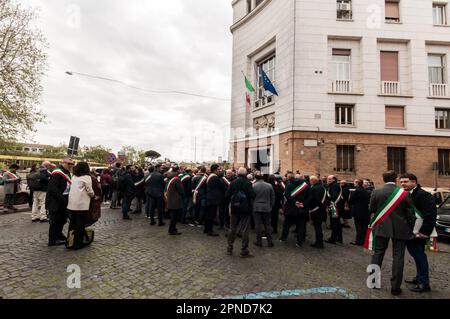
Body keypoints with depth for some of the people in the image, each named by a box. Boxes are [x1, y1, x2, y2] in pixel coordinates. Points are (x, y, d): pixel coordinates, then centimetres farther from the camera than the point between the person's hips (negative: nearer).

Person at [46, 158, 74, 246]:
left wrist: (67, 199, 9)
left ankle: (59, 235, 37)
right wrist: (61, 199, -24)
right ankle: (53, 240, 15)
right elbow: (53, 188, -24)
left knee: (62, 219, 20)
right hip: (56, 202, -10)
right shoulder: (57, 173, -18)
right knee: (55, 221, 2)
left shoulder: (68, 173, 13)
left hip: (63, 202, 10)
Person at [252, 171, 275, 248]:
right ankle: (270, 241, 16)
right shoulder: (269, 185, 0)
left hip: (256, 208, -2)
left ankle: (259, 241, 13)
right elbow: (273, 198, 7)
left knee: (258, 224, 5)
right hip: (267, 208, 3)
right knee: (267, 225, 11)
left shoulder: (253, 186, -10)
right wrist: (271, 206, 17)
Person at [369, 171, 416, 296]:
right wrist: (410, 230, 8)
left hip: (381, 228, 1)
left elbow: (371, 210, 0)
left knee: (378, 254, 13)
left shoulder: (376, 192, -8)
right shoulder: (404, 193, -9)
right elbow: (410, 214, -4)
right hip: (400, 229, -1)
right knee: (398, 257, 8)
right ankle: (395, 287, 14)